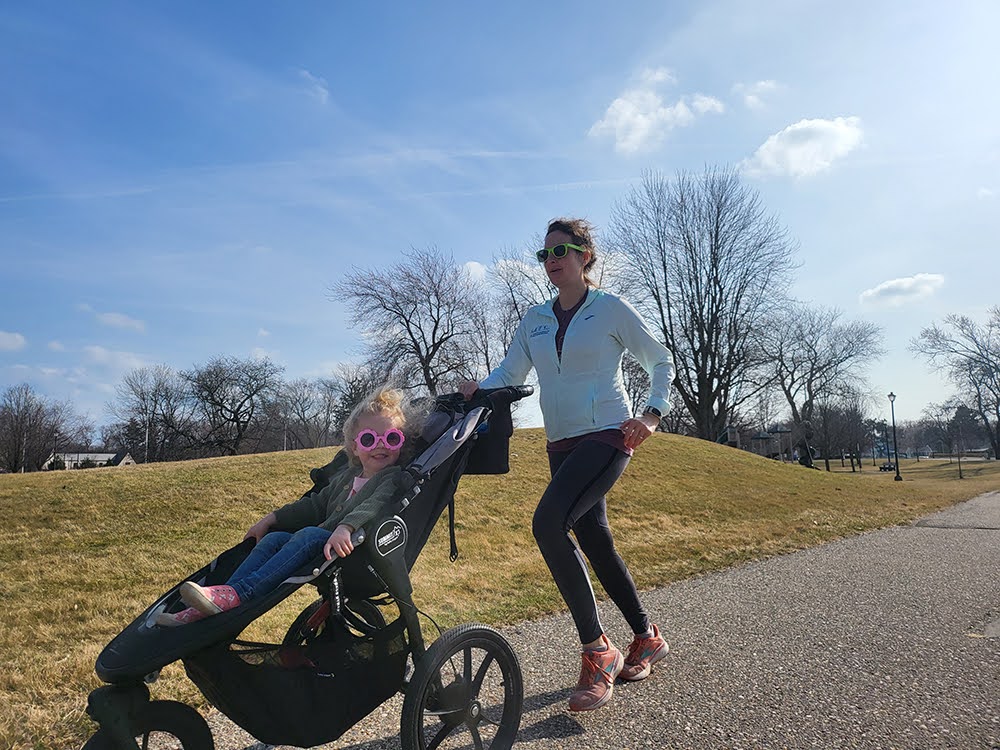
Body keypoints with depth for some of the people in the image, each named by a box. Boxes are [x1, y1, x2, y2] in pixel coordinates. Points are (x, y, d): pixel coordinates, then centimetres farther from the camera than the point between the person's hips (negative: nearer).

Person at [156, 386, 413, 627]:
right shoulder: (346, 476, 22)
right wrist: (271, 519, 22)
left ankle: (238, 594, -37)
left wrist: (346, 528, -41)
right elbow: (316, 505, 29)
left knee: (309, 534, -31)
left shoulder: (394, 478, -3)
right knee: (274, 538, -9)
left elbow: (374, 506, -23)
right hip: (320, 546, 8)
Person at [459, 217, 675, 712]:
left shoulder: (611, 309, -1)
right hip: (561, 446, 7)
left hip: (607, 437, -6)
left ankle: (598, 652, -13)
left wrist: (652, 414, -8)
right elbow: (510, 371, 7)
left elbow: (661, 362, 5)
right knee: (596, 544, 11)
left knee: (548, 523, -25)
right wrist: (477, 388, -13)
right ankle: (647, 639, 31)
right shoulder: (535, 320, 13)